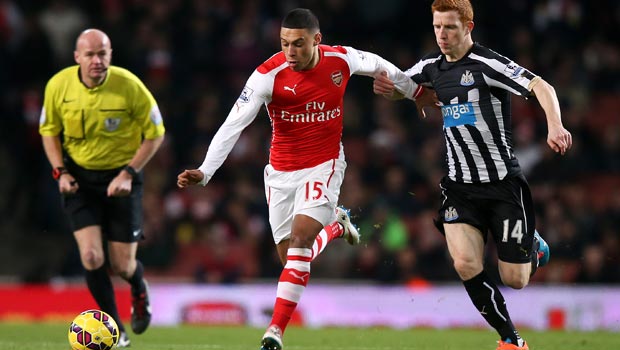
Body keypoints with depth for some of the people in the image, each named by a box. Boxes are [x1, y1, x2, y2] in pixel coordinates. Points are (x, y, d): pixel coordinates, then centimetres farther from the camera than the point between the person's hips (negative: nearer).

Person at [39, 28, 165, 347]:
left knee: (122, 265, 0)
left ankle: (139, 290, 39)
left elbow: (155, 133, -6)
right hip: (79, 178, 1)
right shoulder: (58, 86, -10)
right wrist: (61, 171, -7)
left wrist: (128, 173, -15)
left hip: (121, 176, -1)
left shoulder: (130, 86, -17)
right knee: (91, 257, -14)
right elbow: (49, 130, 7)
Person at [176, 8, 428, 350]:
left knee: (299, 240, -20)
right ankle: (336, 225, 38)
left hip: (324, 165, -1)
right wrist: (204, 171, -33)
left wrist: (414, 91, 26)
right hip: (281, 173, 1)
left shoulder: (342, 59, -11)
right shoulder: (268, 75, -18)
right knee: (290, 257, 4)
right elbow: (233, 125, -23)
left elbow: (377, 65, 12)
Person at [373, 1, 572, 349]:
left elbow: (541, 87, -24)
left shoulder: (487, 63, -14)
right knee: (466, 264, -17)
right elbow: (399, 87, 25)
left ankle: (535, 245, 36)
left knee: (515, 280, -2)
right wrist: (387, 88, 0)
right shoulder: (432, 66, 7)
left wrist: (555, 126, -43)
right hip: (459, 186, 5)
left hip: (503, 183, -5)